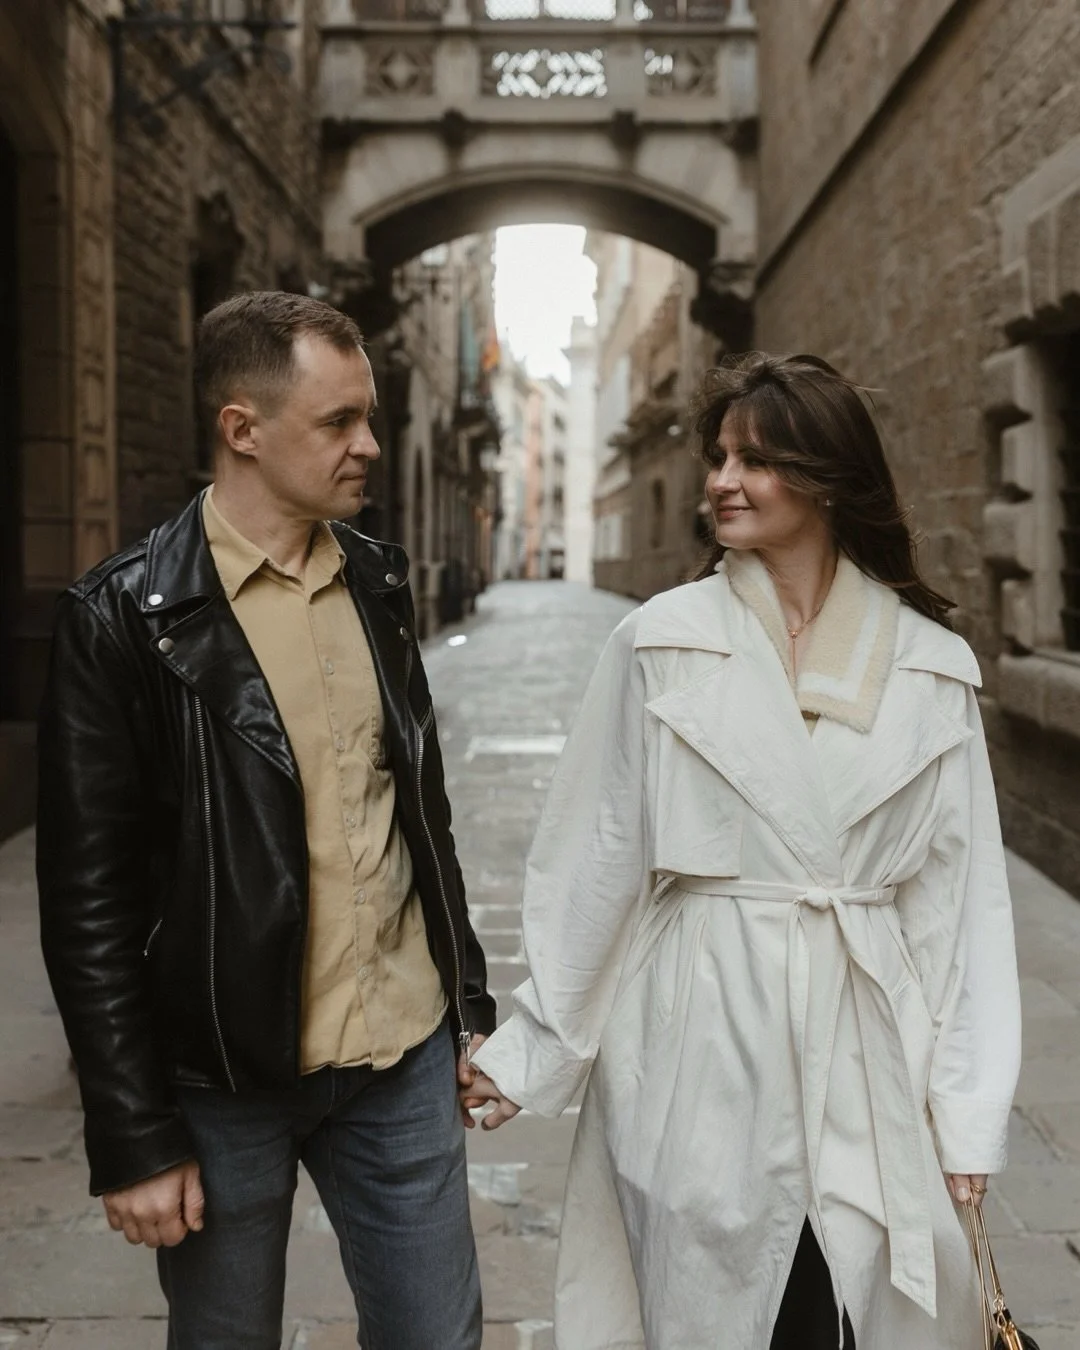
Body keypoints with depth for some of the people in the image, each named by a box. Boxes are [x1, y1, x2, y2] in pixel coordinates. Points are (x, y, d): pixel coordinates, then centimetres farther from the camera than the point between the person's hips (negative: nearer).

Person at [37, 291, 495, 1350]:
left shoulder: (377, 583, 6)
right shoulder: (122, 619, -11)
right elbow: (90, 899, -11)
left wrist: (470, 1004, 14)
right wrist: (135, 1138, -10)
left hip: (405, 1060, 5)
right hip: (226, 1077, -4)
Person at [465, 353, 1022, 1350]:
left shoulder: (933, 668, 0)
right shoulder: (662, 643, -3)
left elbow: (962, 892, 3)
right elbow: (593, 862, 0)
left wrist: (969, 1110, 1)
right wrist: (527, 1053, 4)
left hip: (870, 1058, 1)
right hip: (701, 1043, -1)